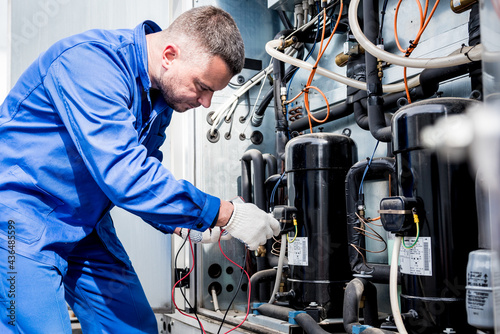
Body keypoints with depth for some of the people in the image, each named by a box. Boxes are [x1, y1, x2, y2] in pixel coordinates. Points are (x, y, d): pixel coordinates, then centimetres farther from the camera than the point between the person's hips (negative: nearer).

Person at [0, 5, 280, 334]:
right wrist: (225, 214, -28)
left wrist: (182, 221, -5)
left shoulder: (161, 94, 2)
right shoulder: (91, 60, -26)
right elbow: (124, 174, -34)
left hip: (87, 226, 8)